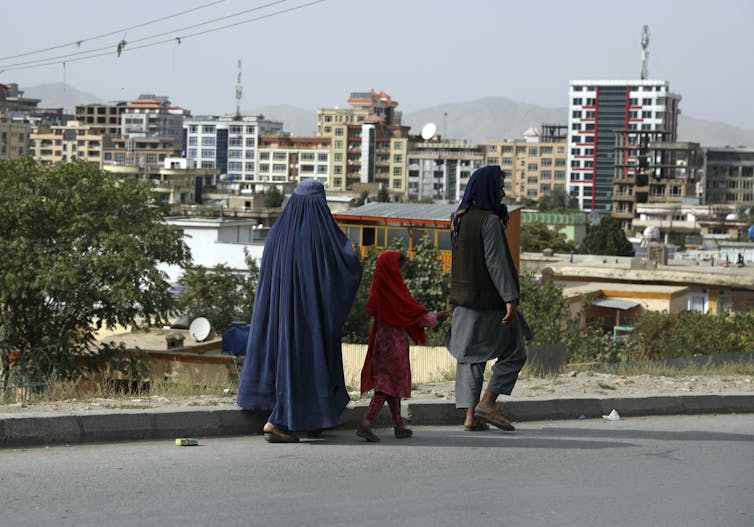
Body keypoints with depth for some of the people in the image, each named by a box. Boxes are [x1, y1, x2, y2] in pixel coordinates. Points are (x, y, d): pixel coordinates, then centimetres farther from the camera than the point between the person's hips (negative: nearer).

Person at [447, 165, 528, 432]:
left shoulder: (460, 219, 9)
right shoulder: (489, 221, -15)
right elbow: (495, 262, -20)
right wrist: (510, 299, -22)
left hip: (465, 299, 8)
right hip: (489, 300, -8)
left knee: (470, 357, 7)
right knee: (514, 352, 4)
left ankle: (470, 415, 2)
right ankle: (487, 403, -4)